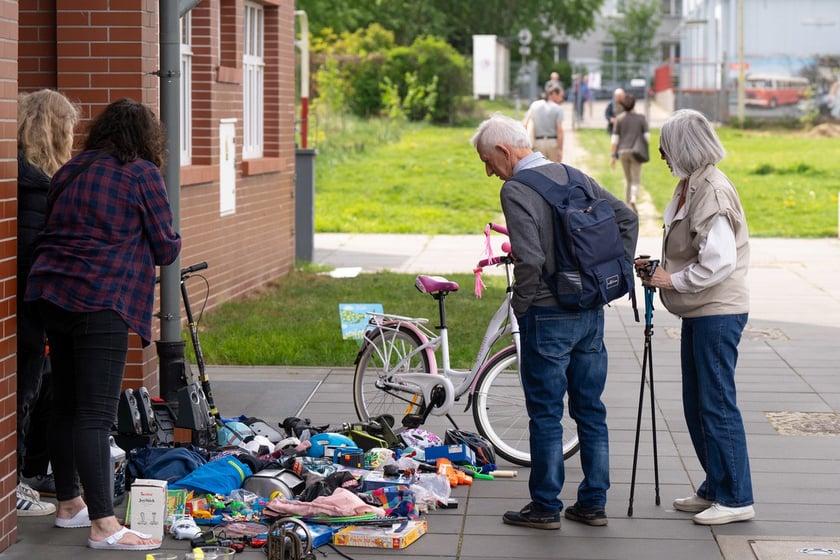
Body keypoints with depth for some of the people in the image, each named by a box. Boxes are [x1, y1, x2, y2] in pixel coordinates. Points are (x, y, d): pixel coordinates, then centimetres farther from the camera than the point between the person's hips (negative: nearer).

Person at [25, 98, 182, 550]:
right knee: (96, 413, -10)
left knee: (64, 406, 15)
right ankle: (102, 524, -10)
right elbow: (165, 249, 0)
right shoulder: (141, 174, -2)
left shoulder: (70, 171, 17)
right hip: (101, 300, -7)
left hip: (51, 293, 7)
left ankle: (68, 504, 27)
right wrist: (171, 245, 20)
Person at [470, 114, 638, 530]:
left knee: (546, 415, 2)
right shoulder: (574, 176, 9)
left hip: (548, 317, -7)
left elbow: (530, 259, -24)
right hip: (592, 312, 7)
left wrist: (520, 305, -8)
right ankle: (593, 503, 18)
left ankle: (545, 507, 8)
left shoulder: (516, 190, -14)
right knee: (591, 410, 12)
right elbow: (627, 217, 12)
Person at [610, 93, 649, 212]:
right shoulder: (641, 118, -4)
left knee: (628, 179, 20)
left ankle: (627, 204, 21)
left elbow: (614, 138, -3)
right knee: (636, 181, -3)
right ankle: (633, 200, -30)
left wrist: (613, 156, 1)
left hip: (623, 152, 2)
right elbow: (647, 136, -5)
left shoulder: (619, 119, 0)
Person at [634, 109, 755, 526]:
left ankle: (736, 498, 2)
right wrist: (658, 269, 7)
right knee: (696, 405, 15)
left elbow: (719, 261, -26)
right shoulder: (690, 186, 12)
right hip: (698, 312, 10)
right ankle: (715, 488, 25)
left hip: (718, 312, -10)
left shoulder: (712, 191, -19)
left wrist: (674, 280, -17)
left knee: (717, 404, -5)